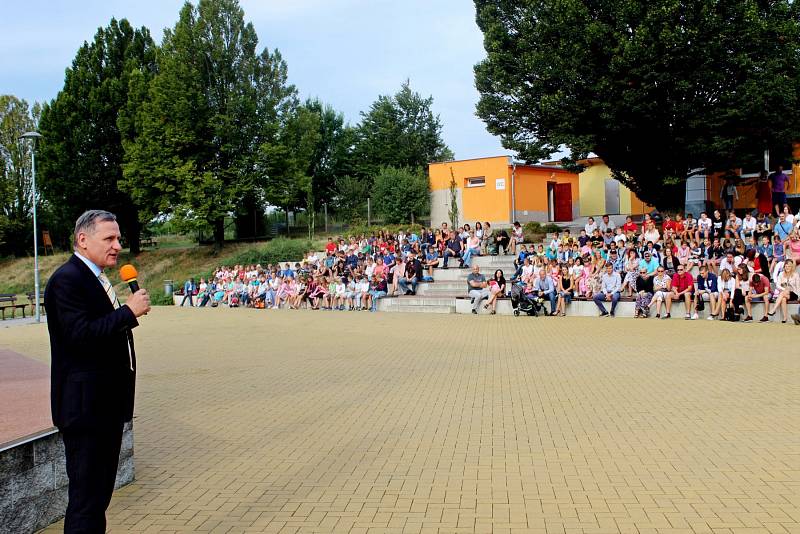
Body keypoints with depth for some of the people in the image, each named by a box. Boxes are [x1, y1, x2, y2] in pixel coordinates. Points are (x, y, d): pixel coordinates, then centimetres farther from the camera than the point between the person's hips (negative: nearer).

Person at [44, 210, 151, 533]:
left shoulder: (97, 279, 16)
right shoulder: (67, 279, -14)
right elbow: (80, 334, -26)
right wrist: (129, 311, -21)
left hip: (107, 406, 10)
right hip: (85, 406, -10)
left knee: (99, 494, 17)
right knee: (86, 497, -4)